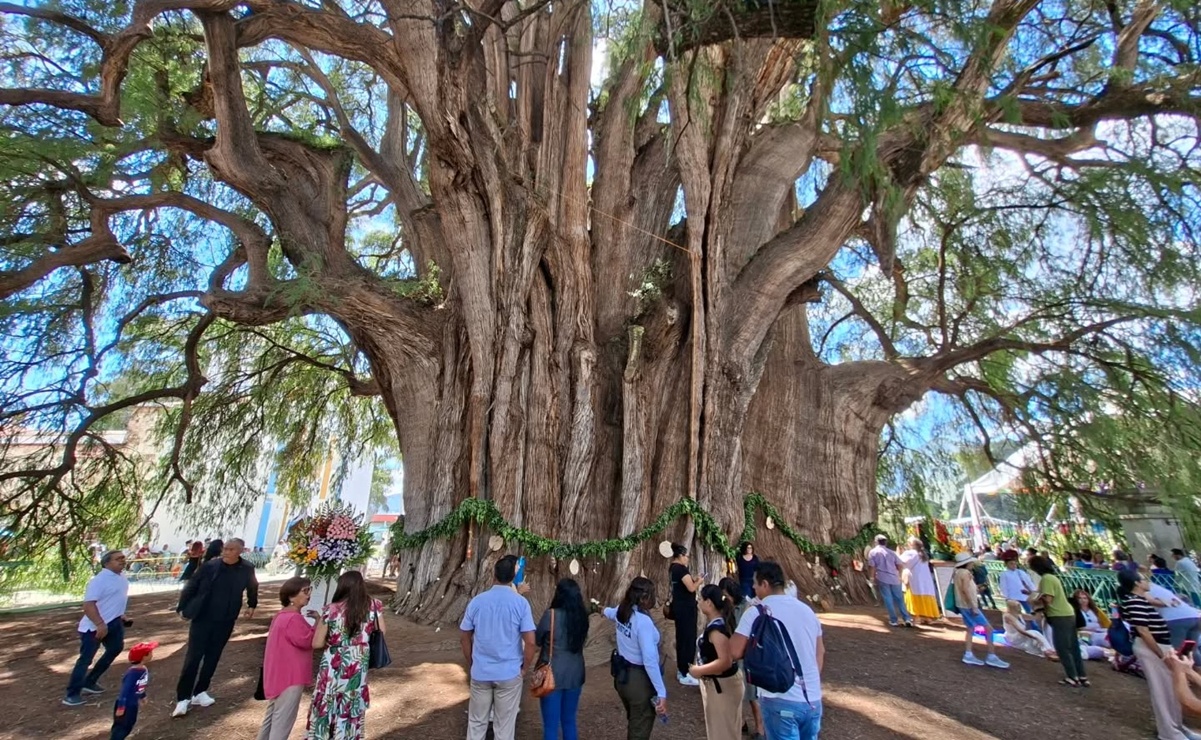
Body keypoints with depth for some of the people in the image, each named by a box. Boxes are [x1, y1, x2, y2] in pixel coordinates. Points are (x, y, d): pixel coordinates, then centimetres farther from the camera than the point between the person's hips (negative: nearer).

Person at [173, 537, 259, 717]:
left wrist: (252, 605, 17)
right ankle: (183, 698, 11)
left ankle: (200, 692, 27)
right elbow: (191, 586, -2)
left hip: (225, 622, 2)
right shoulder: (210, 566, -14)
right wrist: (183, 607, -1)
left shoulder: (247, 569, -9)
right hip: (202, 618, -2)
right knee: (193, 657, -2)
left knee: (212, 658, 12)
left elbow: (253, 586, 11)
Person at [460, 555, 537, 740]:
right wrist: (524, 668, 1)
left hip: (480, 672, 2)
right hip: (509, 673, -2)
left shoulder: (477, 601, -6)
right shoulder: (521, 603, -13)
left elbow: (464, 637, 3)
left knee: (476, 722, 19)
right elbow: (530, 642, -15)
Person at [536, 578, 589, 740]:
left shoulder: (551, 614, -18)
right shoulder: (582, 615, -4)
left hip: (553, 674, -4)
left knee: (551, 725, 9)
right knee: (569, 721, 20)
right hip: (575, 673, 5)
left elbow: (537, 640, -3)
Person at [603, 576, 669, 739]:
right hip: (640, 679, -8)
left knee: (634, 722, 28)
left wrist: (605, 611, 48)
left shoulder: (621, 611, -2)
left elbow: (609, 613, 24)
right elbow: (650, 660, -31)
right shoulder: (643, 620, -28)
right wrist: (661, 692, -26)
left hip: (623, 675, 8)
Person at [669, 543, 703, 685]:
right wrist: (699, 581, -4)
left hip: (678, 606, 10)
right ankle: (685, 675, 4)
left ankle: (680, 670, 26)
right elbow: (691, 588, -21)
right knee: (689, 639, -2)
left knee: (681, 638, 16)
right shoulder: (681, 568, -20)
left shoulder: (672, 568, 9)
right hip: (686, 607, -10)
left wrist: (692, 579, 8)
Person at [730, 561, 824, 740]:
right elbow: (820, 653, 16)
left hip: (781, 700, -6)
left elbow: (735, 652, -13)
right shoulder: (807, 609, 6)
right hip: (813, 700, 6)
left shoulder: (756, 612, -11)